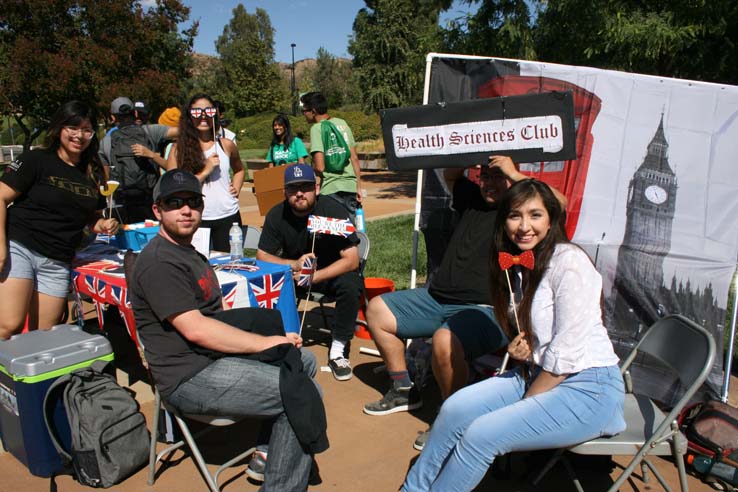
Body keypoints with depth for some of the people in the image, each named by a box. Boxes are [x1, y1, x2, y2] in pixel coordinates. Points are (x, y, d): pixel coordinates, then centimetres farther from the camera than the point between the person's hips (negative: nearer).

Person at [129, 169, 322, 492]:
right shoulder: (158, 262, -15)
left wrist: (268, 337, 1)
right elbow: (196, 330, -23)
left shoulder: (190, 253, 18)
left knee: (304, 360, 14)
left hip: (215, 356, 10)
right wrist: (266, 342, -19)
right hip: (190, 377, -10)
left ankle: (271, 453, 20)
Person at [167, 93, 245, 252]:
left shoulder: (226, 145, 6)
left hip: (228, 216, 2)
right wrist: (205, 171, -15)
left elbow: (239, 170, 25)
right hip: (197, 219, -2)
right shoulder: (179, 149, -2)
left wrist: (237, 188, 7)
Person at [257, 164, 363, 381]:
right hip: (294, 272, 3)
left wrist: (313, 277, -33)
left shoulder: (333, 210, -20)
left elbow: (351, 260, -23)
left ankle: (338, 350, -17)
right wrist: (295, 265, -29)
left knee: (350, 286, -34)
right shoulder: (277, 215, -11)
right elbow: (262, 257, -10)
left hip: (332, 273, -2)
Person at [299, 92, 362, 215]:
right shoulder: (342, 124, 11)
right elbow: (355, 158, 12)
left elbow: (319, 167, -17)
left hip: (332, 189, -7)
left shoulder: (317, 128, -9)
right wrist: (358, 187, 16)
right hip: (351, 186, 7)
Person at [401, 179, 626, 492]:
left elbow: (566, 354, -20)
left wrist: (523, 405, -12)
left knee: (482, 434, -21)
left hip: (588, 388, -7)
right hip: (539, 374, 8)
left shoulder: (570, 263, -18)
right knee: (455, 409, -11)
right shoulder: (518, 264, 9)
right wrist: (518, 349, -3)